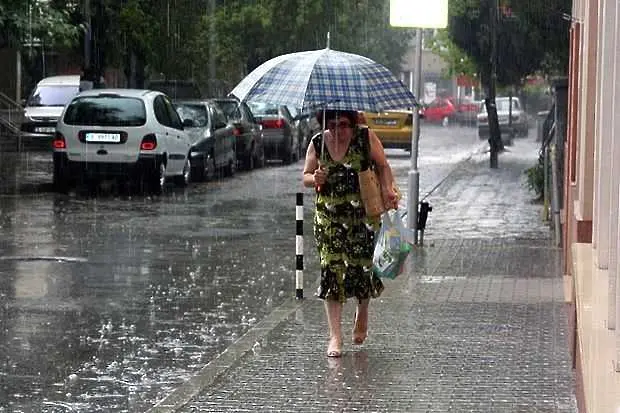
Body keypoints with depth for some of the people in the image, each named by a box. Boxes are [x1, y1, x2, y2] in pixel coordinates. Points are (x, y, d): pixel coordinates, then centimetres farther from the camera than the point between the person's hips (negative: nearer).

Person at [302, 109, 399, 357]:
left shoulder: (366, 138, -3)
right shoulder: (317, 144, 2)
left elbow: (383, 166, 3)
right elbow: (305, 177, 9)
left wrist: (387, 190, -12)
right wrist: (315, 179, -14)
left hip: (364, 214, -1)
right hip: (329, 217, 1)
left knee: (363, 266, 0)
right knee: (332, 270, -6)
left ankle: (362, 314, 34)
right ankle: (335, 337, -4)